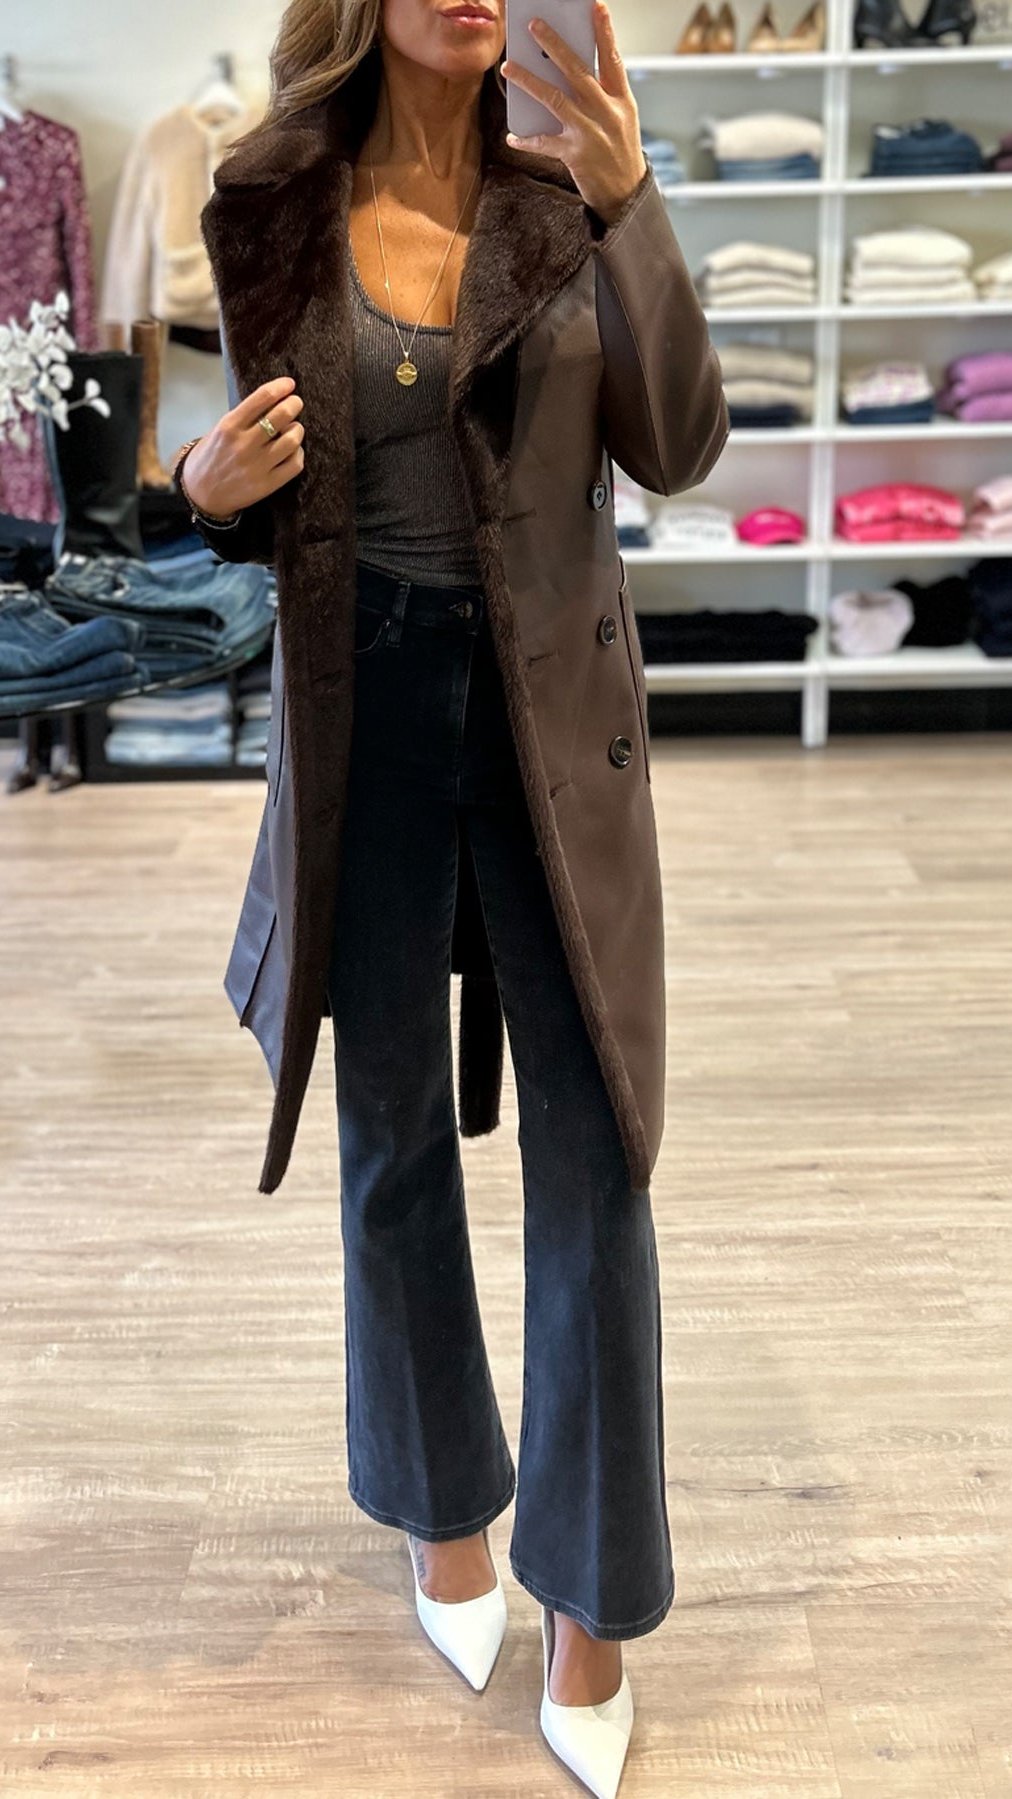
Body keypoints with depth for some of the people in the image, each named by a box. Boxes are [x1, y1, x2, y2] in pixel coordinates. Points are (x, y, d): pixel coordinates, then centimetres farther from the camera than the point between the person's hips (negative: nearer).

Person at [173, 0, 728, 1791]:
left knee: (593, 1151, -1)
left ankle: (591, 1612, 17)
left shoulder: (567, 202, 1)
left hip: (550, 710, 0)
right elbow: (270, 505, 10)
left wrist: (631, 206, -21)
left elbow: (677, 449, -11)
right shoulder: (275, 216, 3)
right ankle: (445, 1506, 36)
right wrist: (211, 488, -12)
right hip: (362, 705, 1)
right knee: (395, 1130, 12)